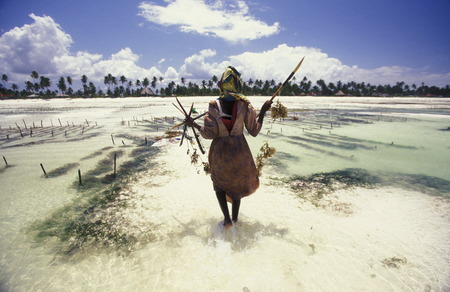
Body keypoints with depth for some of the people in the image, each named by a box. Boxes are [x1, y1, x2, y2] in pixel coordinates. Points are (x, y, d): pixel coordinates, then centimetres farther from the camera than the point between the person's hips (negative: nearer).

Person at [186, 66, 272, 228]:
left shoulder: (214, 106, -13)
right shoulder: (245, 105, -11)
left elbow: (209, 134, -16)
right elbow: (254, 131, -7)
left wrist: (193, 124, 0)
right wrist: (263, 111, 4)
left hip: (220, 151, -1)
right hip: (239, 150, 1)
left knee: (219, 183, 22)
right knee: (237, 183, 21)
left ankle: (227, 218, 15)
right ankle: (235, 218, 35)